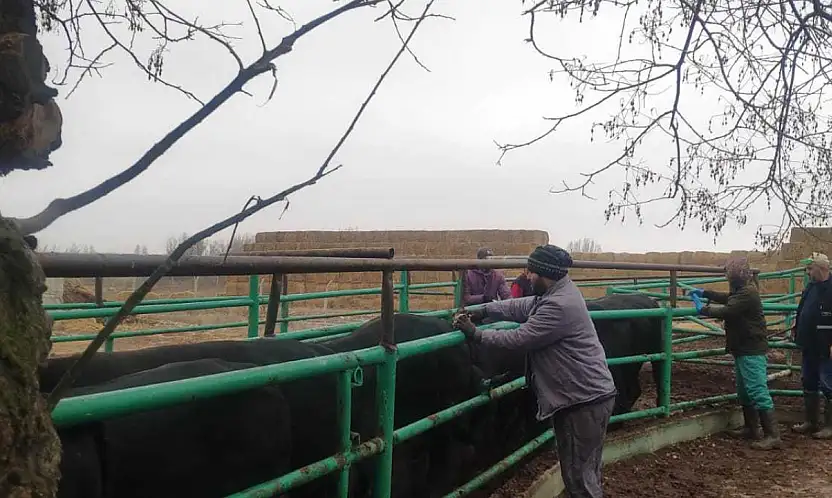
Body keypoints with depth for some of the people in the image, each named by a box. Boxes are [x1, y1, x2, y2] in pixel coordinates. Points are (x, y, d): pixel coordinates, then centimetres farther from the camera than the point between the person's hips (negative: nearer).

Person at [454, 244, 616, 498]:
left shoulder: (559, 305, -24)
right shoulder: (558, 293, 9)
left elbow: (520, 339, -21)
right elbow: (520, 306, 16)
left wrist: (476, 334, -13)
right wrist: (484, 311, 5)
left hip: (585, 401, -10)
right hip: (580, 395, 10)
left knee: (579, 476, 0)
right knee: (582, 471, 20)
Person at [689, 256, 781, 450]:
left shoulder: (748, 293, -20)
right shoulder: (742, 291, 14)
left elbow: (726, 311, -26)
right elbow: (728, 298, 34)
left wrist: (703, 309, -12)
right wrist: (705, 293, 26)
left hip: (752, 351, -11)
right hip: (743, 349, 11)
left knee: (758, 392, -10)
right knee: (744, 391, 17)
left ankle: (772, 436, -7)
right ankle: (751, 428, 26)